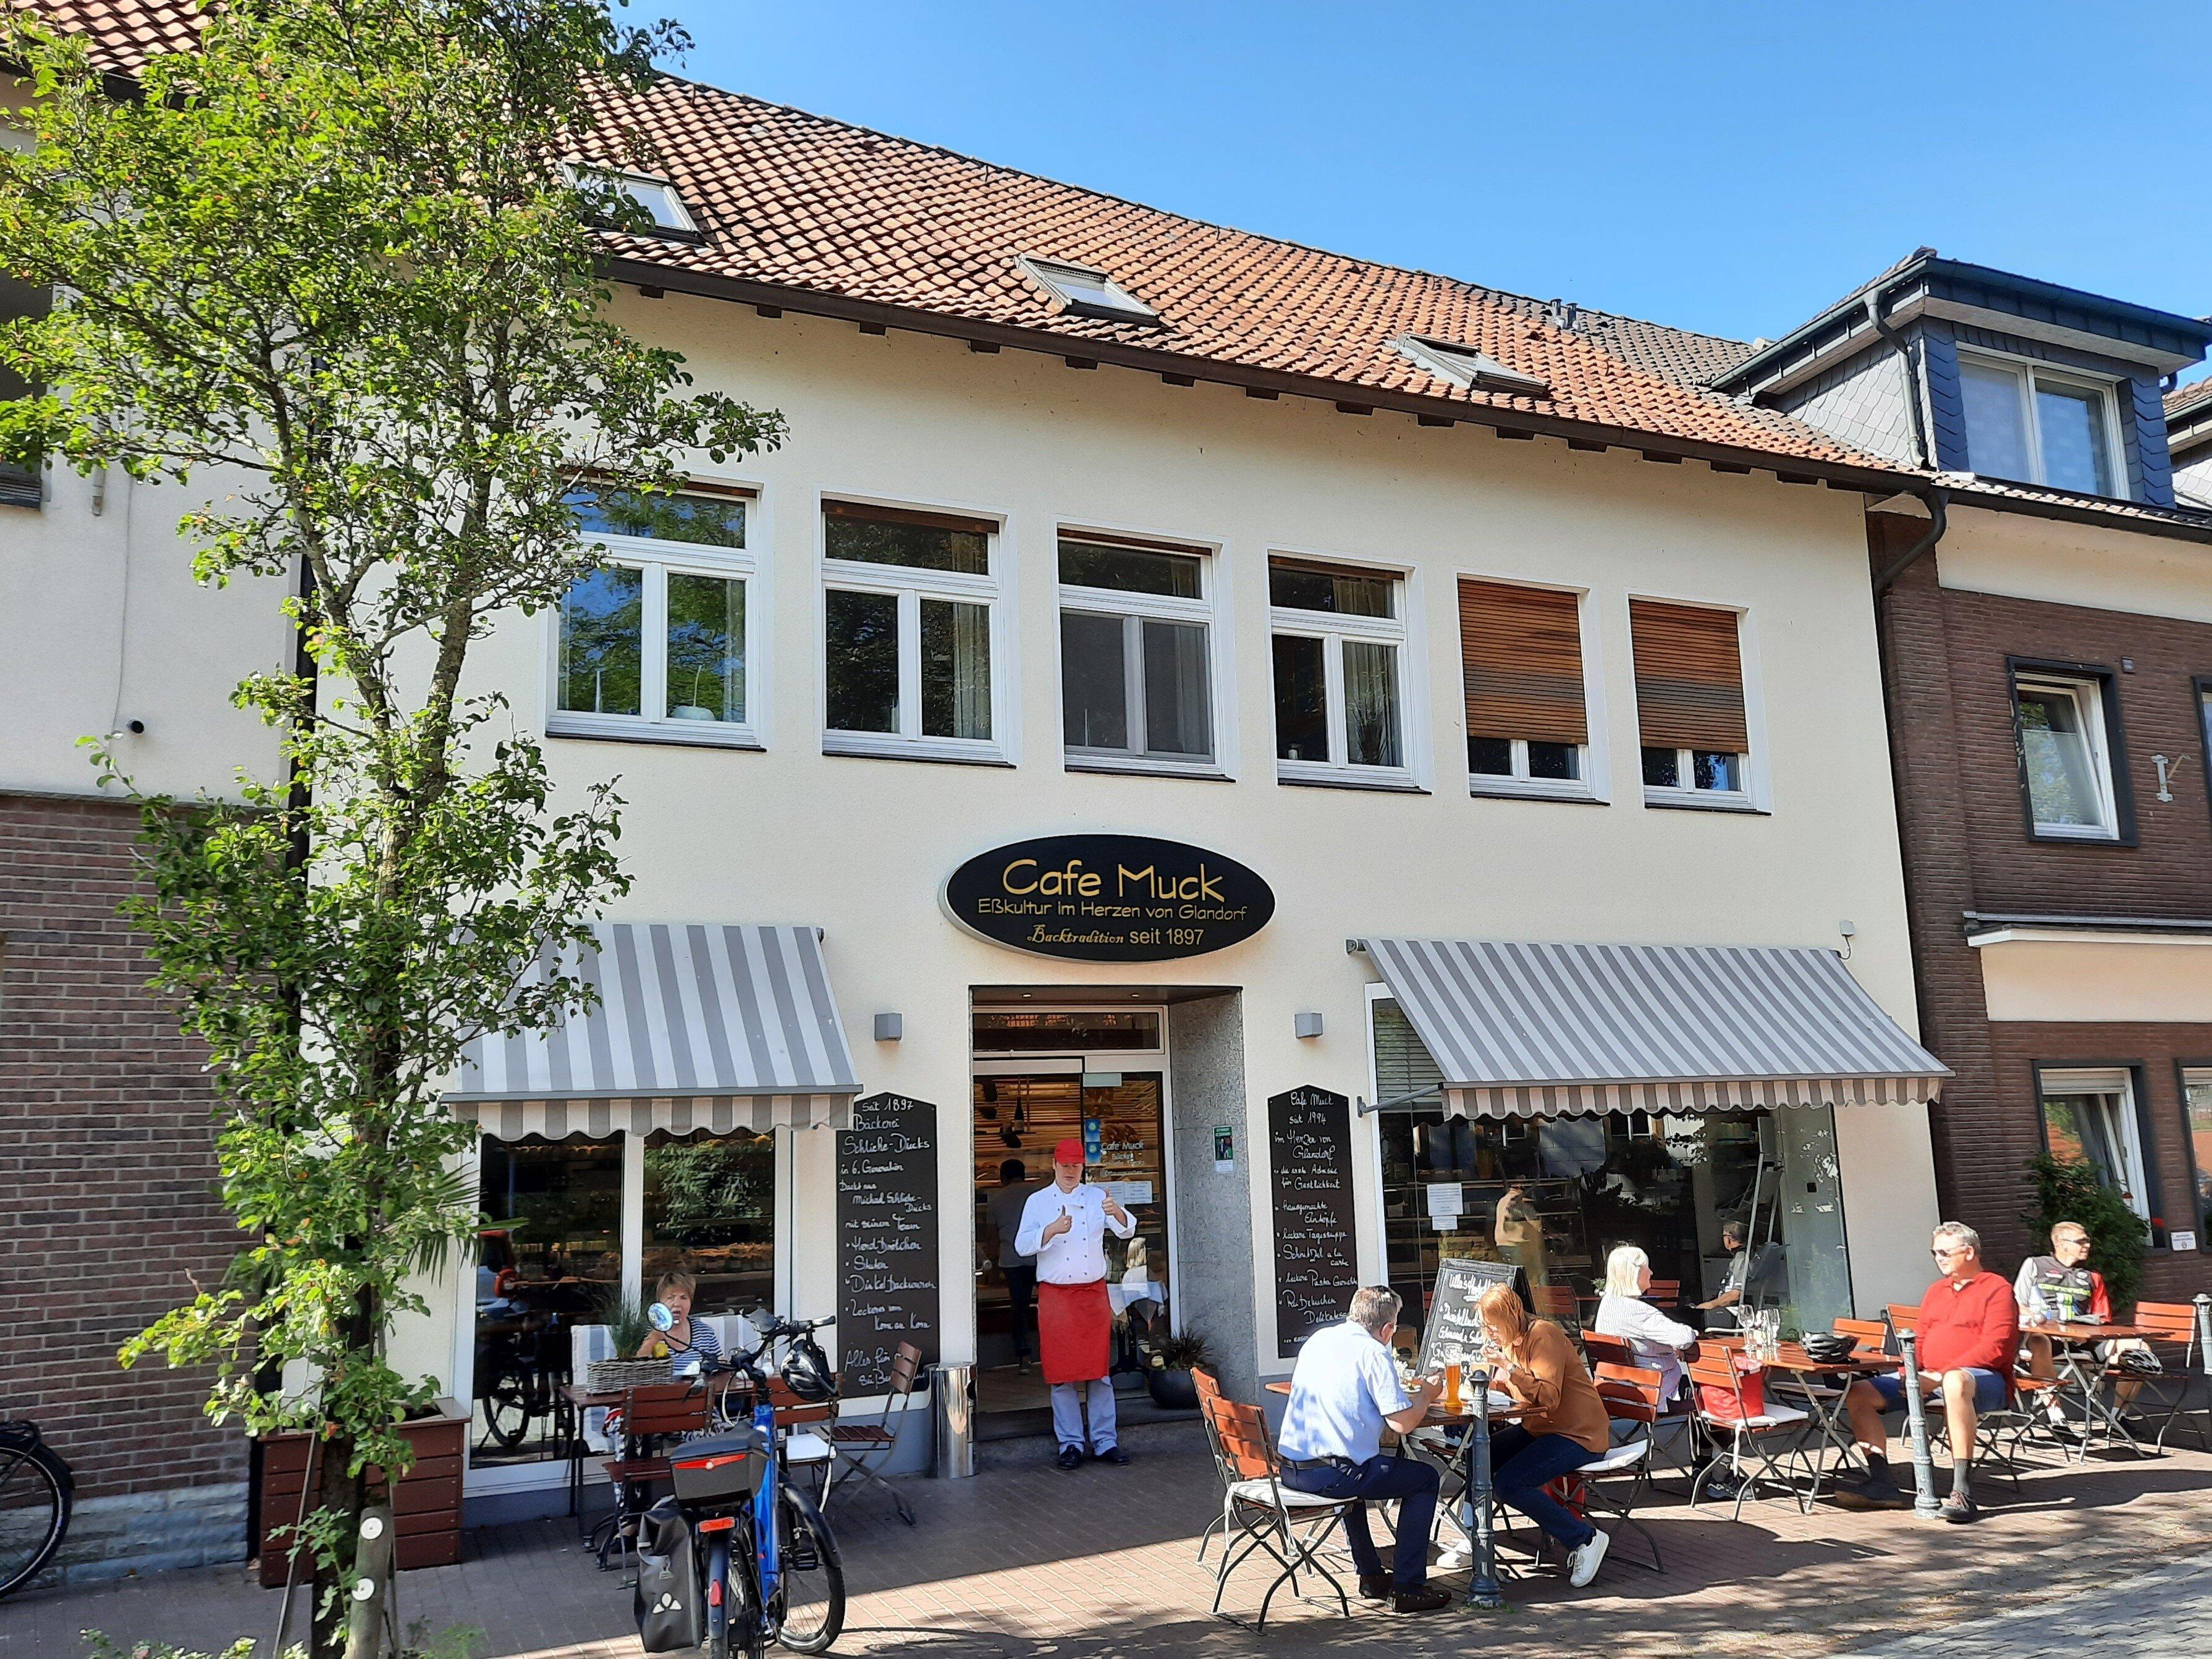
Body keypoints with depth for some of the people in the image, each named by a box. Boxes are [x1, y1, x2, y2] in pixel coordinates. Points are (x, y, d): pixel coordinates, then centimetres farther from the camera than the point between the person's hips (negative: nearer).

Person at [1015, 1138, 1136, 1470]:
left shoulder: (1096, 1197, 8)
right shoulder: (1038, 1201, 3)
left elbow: (1126, 1231, -3)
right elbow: (1022, 1245, -8)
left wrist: (1117, 1213, -25)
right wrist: (1052, 1230, -25)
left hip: (1094, 1293, 1)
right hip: (1055, 1295, -1)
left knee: (1099, 1370, 4)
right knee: (1061, 1373, 1)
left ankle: (1105, 1441, 12)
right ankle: (1070, 1444, 11)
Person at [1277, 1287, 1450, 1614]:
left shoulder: (1318, 1338, 14)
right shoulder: (1374, 1353, -9)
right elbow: (1404, 1423, -13)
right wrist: (1426, 1395, 9)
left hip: (1289, 1470, 8)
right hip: (1330, 1474, -7)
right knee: (1425, 1478, 11)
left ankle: (1371, 1576, 37)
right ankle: (1407, 1587, 10)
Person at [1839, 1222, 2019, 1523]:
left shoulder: (1996, 1288, 0)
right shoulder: (1936, 1290, 24)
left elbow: (1995, 1347, -13)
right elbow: (1919, 1339, 24)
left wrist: (1941, 1376, -19)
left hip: (1983, 1378, -8)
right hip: (1929, 1379, 8)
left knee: (1955, 1382, -44)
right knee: (1858, 1393, -8)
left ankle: (1962, 1492, -43)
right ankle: (1882, 1484, -13)